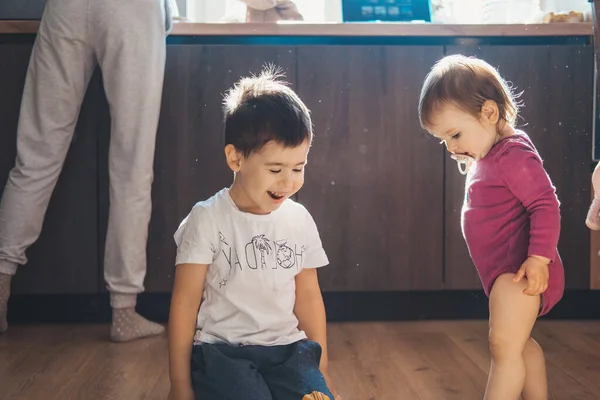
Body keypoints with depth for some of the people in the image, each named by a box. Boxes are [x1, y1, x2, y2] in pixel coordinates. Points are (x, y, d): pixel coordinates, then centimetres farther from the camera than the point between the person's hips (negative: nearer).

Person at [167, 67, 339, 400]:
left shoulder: (300, 220, 5)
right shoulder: (208, 220, -8)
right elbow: (185, 301, -5)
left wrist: (321, 368, 15)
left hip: (287, 350, 3)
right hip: (223, 351, -3)